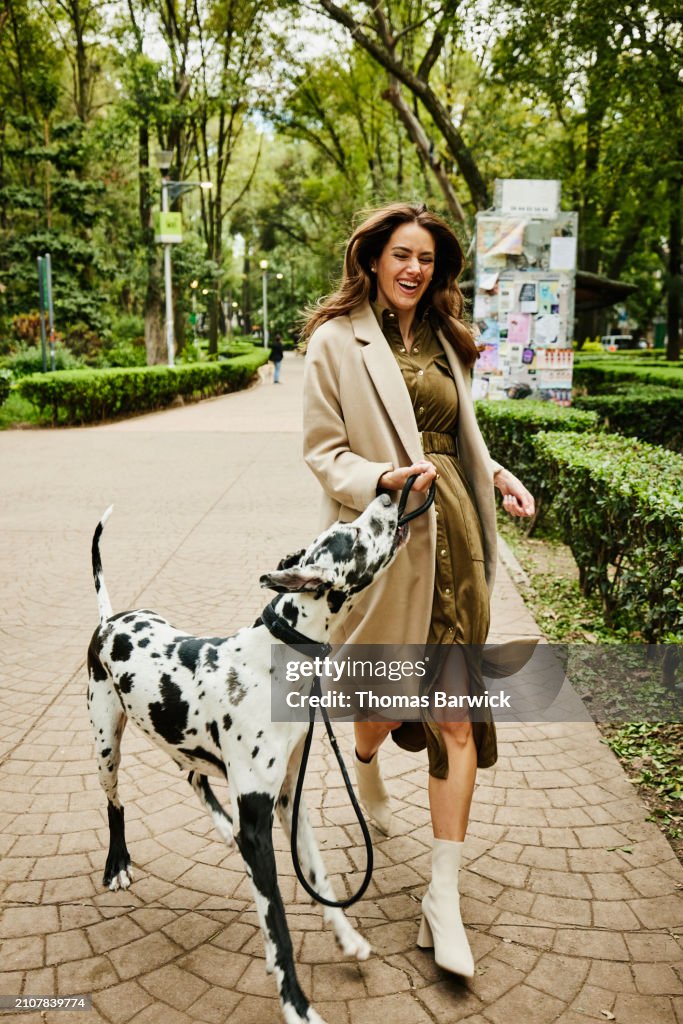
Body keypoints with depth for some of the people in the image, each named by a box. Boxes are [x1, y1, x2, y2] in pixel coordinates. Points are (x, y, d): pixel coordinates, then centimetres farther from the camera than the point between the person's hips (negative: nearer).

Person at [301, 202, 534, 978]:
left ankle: (443, 898, 9)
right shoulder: (335, 342, -4)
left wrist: (496, 474, 6)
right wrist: (386, 478, -23)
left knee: (458, 712, 0)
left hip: (452, 533, 5)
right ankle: (366, 764, 52)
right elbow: (322, 451, -6)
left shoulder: (443, 341, 14)